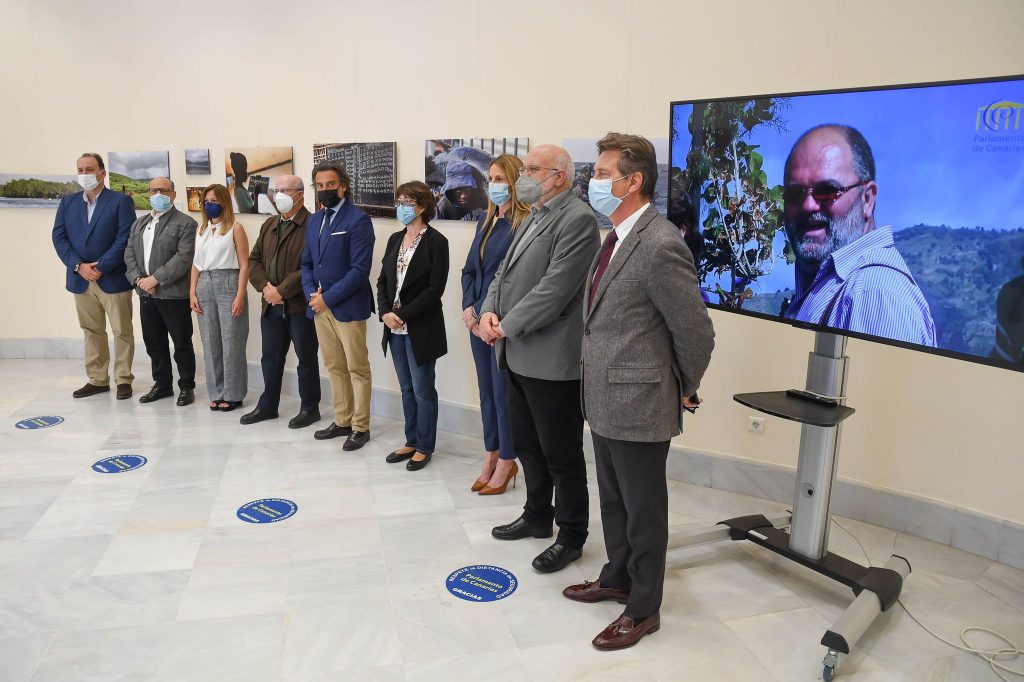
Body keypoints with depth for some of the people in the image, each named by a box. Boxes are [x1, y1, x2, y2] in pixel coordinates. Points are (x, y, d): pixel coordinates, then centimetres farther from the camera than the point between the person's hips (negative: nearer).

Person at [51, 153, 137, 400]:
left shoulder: (121, 201, -2)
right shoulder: (67, 202, 12)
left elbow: (125, 238, -11)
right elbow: (59, 237, 5)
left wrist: (101, 268, -16)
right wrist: (79, 266, -9)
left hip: (113, 278, -4)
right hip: (80, 279, 4)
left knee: (122, 331, 1)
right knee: (92, 331, 11)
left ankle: (123, 379, 10)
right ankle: (97, 380, 19)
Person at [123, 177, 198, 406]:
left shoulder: (185, 223, -6)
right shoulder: (139, 223, 17)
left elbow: (183, 258, -15)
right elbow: (129, 253, 11)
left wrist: (156, 279, -17)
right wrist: (138, 279, -6)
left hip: (174, 294, -6)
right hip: (146, 294, 7)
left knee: (182, 343, 2)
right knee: (154, 342, 13)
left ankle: (187, 386, 14)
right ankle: (162, 384, 25)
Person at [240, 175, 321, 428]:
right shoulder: (269, 225, 15)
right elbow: (254, 259, 14)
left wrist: (282, 291, -18)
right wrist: (265, 286, -4)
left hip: (300, 305, -7)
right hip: (271, 305, 7)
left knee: (306, 358, 5)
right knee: (271, 357, 16)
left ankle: (310, 409, 16)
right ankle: (268, 405, 29)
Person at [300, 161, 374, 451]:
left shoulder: (358, 220, -11)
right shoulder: (314, 221, 13)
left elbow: (360, 269, -17)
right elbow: (307, 262, 17)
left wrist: (327, 298, -17)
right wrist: (311, 292, -2)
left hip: (347, 307, -7)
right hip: (320, 306, 7)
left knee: (357, 369, 3)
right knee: (335, 368, 15)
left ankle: (360, 427, 13)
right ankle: (342, 421, 26)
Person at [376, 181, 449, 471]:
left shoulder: (436, 241, -9)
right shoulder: (395, 239, 11)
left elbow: (435, 289, -15)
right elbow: (383, 279, 10)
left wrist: (403, 314, -16)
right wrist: (385, 312, -6)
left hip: (421, 328, -6)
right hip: (396, 327, 6)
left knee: (422, 390, 3)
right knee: (407, 389, 15)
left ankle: (424, 447, 17)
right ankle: (411, 441, 27)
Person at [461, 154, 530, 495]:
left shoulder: (526, 224, -13)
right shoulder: (486, 222, 13)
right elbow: (469, 269, 14)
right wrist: (468, 308, 1)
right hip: (478, 322, 8)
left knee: (503, 392, 2)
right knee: (487, 391, 14)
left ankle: (506, 462, 18)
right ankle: (491, 458, 26)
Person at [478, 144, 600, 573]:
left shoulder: (577, 220, -14)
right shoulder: (533, 218, 17)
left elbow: (555, 288, -22)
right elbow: (505, 272, 16)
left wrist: (507, 327, -16)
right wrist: (489, 311, -2)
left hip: (553, 359, -10)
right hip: (519, 356, 10)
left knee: (561, 453, 3)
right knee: (526, 443, 20)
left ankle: (571, 536, 19)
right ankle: (537, 516, 38)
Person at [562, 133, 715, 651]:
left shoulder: (660, 245, -22)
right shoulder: (615, 237, 8)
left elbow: (696, 332, -17)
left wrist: (686, 390, -3)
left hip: (638, 403, -9)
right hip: (605, 399, 9)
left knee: (643, 510, 9)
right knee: (613, 501, 23)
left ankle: (643, 608, 27)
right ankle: (618, 577, 43)